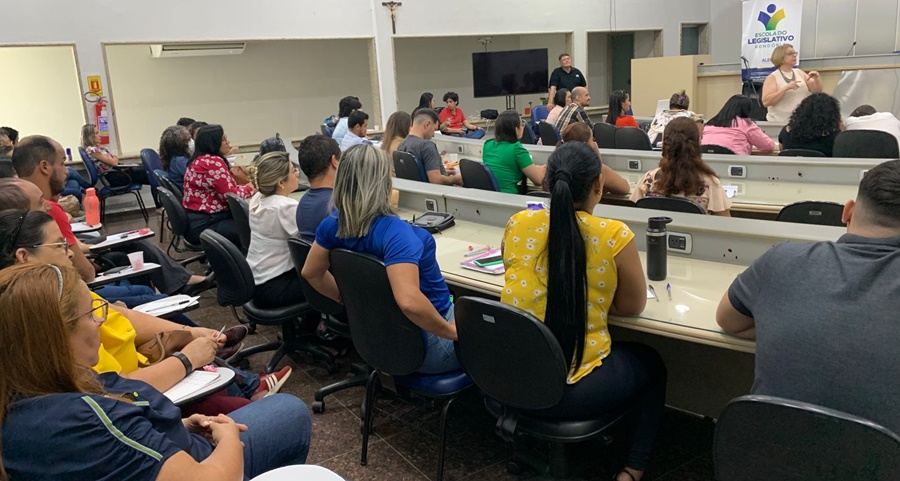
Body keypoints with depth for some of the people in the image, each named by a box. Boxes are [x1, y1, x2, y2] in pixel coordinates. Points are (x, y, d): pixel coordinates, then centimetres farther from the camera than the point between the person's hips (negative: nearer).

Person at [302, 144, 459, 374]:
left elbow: (311, 273, 7)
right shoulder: (395, 232, -33)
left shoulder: (333, 226, -8)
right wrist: (451, 331, -29)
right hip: (423, 343, -8)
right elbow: (409, 301, -45)